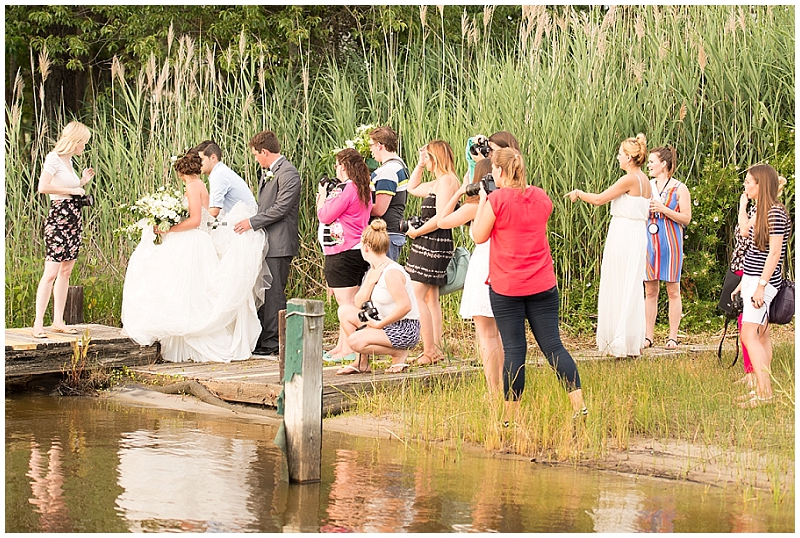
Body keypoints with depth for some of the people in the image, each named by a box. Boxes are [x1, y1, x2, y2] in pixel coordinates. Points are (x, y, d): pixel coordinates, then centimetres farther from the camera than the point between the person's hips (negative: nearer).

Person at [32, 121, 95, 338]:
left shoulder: (69, 160, 15)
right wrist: (72, 190, -16)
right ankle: (38, 324, -10)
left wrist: (83, 181, 12)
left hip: (74, 219, 9)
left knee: (66, 271, 10)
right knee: (51, 272, -11)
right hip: (58, 218, -9)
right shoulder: (54, 159, -10)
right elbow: (43, 187, -23)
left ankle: (58, 321, 15)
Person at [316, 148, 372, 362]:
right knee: (349, 302, 13)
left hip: (343, 252, -10)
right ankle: (341, 346, 19)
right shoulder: (364, 190, 14)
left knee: (347, 302, -8)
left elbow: (325, 216, -12)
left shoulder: (345, 189, -16)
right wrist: (327, 198, 17)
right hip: (357, 250, 10)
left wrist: (322, 197, 5)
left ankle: (348, 350, -7)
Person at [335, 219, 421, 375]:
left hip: (405, 330, -10)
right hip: (387, 323, 10)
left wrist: (379, 324, -20)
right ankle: (362, 362, 9)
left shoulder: (391, 273, -21)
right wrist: (370, 281, -11)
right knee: (345, 311, 7)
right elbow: (359, 303, 4)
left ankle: (399, 353, -5)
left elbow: (405, 306, -28)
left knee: (355, 341, -24)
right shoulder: (374, 270, 9)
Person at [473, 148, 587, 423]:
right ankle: (580, 406, -2)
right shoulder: (541, 197, 6)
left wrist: (482, 202, 8)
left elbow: (479, 236, -2)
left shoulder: (497, 200, -10)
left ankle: (510, 417, 4)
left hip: (506, 288, -4)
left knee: (514, 350, -1)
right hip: (543, 286, 4)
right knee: (552, 346, 5)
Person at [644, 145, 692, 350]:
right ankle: (648, 336, 8)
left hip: (670, 242, -4)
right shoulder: (647, 186, 11)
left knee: (673, 291, 0)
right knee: (650, 290, 5)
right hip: (649, 240, 4)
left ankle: (673, 337, 4)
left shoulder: (679, 189, -1)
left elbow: (686, 218, -5)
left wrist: (663, 209, -14)